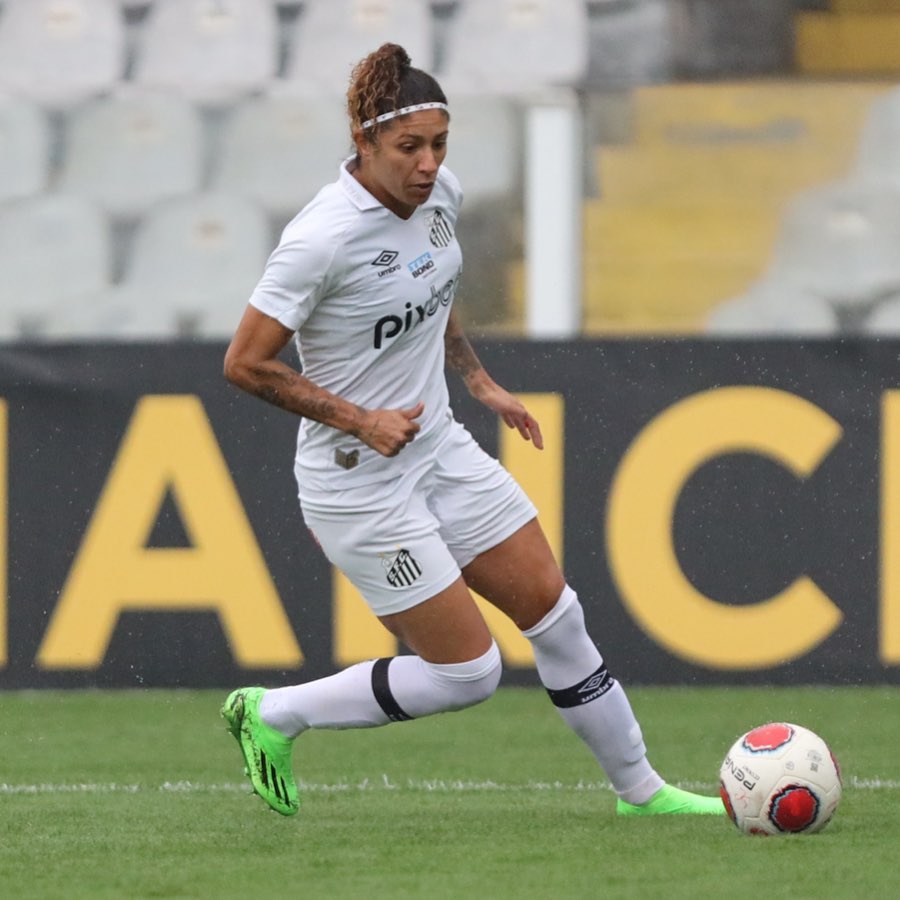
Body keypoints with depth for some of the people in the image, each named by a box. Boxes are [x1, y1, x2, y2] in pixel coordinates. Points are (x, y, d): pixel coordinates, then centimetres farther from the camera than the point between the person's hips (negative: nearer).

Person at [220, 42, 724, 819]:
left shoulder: (440, 194, -2)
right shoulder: (323, 237, -26)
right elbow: (245, 363, -20)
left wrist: (480, 381, 12)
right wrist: (359, 421, -20)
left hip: (439, 449, 8)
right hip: (359, 484, -8)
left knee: (553, 609, 11)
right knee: (467, 673, -4)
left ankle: (640, 789, 27)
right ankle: (273, 714, 13)